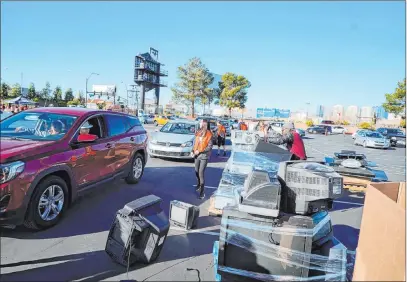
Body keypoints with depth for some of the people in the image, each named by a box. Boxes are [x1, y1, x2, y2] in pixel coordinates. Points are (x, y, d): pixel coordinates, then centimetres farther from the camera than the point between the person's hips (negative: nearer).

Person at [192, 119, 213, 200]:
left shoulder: (209, 134, -12)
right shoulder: (198, 133, 6)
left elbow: (210, 147, -15)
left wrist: (199, 151, -20)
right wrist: (193, 151, 2)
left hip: (204, 156, -6)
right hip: (197, 155, 6)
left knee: (201, 173, -10)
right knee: (197, 171, 18)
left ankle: (202, 192, -2)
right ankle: (199, 184, 45)